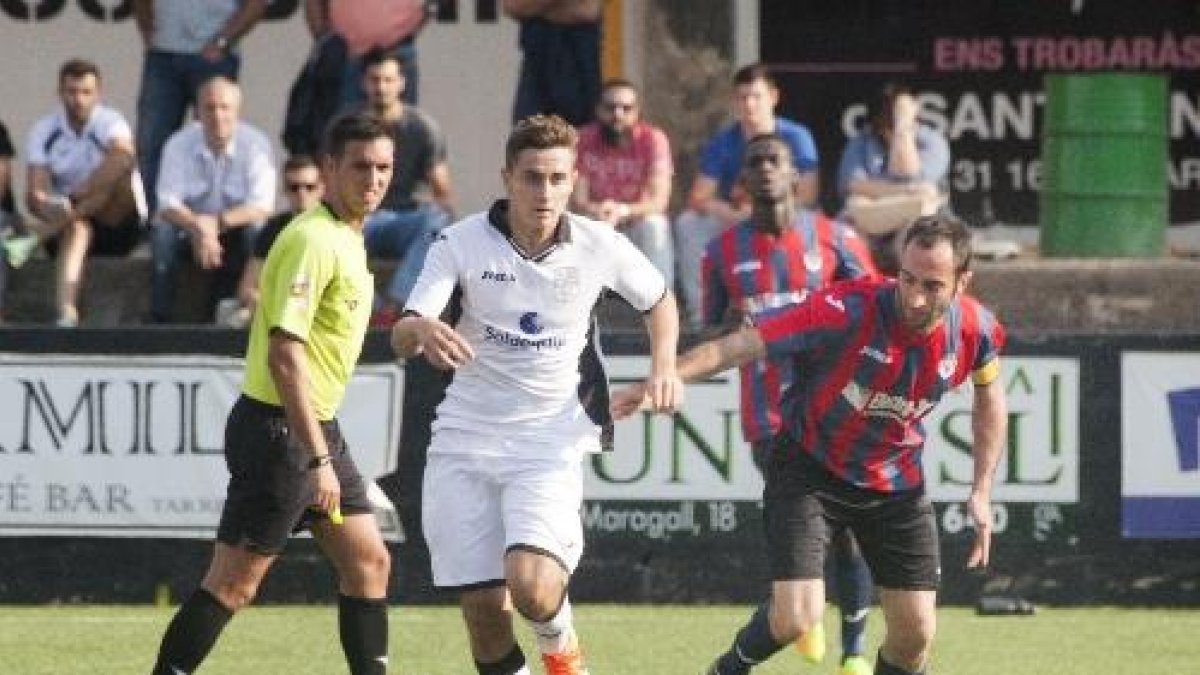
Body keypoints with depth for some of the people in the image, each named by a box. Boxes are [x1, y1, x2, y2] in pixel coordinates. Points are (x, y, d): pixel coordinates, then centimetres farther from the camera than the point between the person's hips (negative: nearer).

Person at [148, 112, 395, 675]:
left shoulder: (347, 238, 12)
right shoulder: (313, 240, -19)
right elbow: (283, 354, -25)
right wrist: (317, 458, -26)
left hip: (316, 429, 10)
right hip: (279, 431, -10)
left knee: (368, 562, 10)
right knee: (234, 581, -7)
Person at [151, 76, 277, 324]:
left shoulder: (255, 144, -13)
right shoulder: (179, 144, -11)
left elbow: (263, 206, -21)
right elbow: (167, 204, -18)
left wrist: (219, 222, -36)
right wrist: (198, 227, -39)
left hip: (233, 230, 0)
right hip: (189, 229, 0)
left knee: (255, 233, -33)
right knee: (162, 231, -31)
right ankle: (160, 319, -23)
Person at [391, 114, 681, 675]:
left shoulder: (600, 247, -2)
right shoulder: (461, 243, -6)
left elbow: (659, 299, 19)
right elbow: (401, 338, -14)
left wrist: (663, 365, 1)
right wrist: (420, 330, -38)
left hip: (550, 444, -1)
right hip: (465, 439, 1)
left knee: (532, 588, -22)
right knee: (485, 610, -5)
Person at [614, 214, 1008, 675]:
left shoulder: (976, 329, -15)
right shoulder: (848, 310, -30)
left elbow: (989, 395, 8)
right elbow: (740, 345, -31)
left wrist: (981, 492, 6)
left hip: (895, 481, 4)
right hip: (810, 468, -4)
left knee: (914, 634, 1)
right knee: (795, 618, -16)